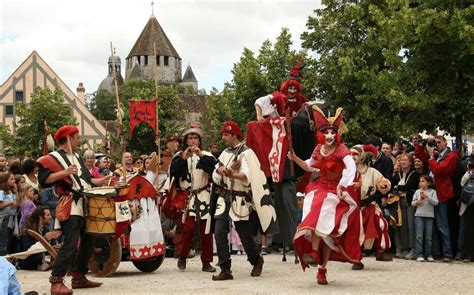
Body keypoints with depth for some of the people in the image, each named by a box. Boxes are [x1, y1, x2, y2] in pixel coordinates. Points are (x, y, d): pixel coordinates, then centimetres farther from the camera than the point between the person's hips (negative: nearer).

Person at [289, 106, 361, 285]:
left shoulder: (341, 149, -16)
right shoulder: (319, 149, 1)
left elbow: (352, 167, -32)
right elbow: (309, 167, 18)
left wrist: (341, 185, -43)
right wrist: (295, 159, 2)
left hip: (337, 191, -5)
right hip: (320, 189, 5)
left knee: (327, 230, -5)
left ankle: (322, 268, 7)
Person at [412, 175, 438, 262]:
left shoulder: (432, 192, 2)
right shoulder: (417, 191, 7)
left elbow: (436, 202, -10)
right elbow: (412, 203, 11)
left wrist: (427, 197, -19)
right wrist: (417, 202, -10)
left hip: (429, 216, -1)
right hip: (419, 215, 1)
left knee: (428, 237, 4)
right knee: (419, 236, -5)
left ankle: (428, 255, 13)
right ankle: (419, 255, -4)